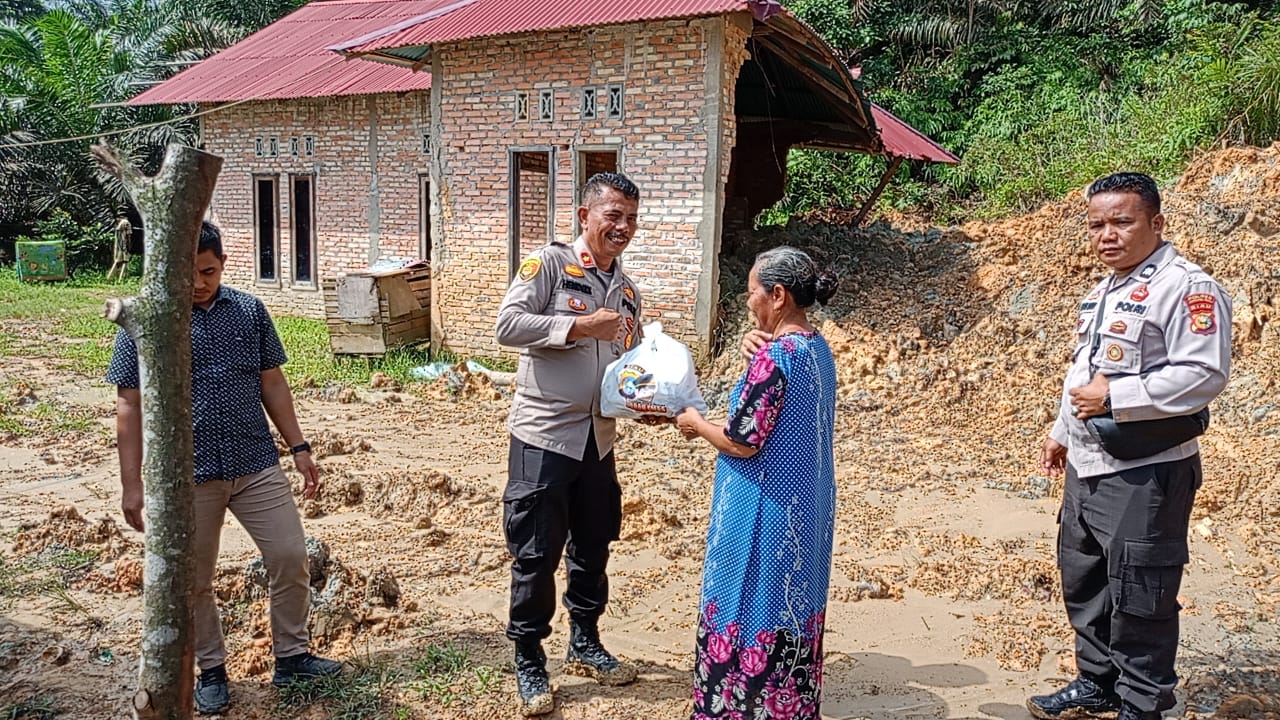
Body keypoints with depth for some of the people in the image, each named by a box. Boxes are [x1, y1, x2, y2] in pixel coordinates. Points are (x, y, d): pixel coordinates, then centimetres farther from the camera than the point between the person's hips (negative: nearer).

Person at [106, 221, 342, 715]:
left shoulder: (250, 311, 4)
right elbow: (129, 406, -2)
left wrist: (299, 447, 8)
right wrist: (131, 484, -5)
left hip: (257, 465, 2)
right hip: (187, 476, -2)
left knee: (290, 558, 3)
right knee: (194, 582, 10)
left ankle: (291, 657, 22)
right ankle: (212, 671, 30)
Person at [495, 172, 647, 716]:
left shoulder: (627, 291, 12)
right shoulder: (548, 264, -7)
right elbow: (508, 324, -18)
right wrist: (580, 325, -22)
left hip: (598, 439, 7)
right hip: (543, 435, -6)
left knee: (593, 547, 17)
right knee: (536, 554, 2)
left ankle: (584, 645, 35)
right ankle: (529, 664, 18)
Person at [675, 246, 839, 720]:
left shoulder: (774, 356, -22)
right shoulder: (818, 349, 6)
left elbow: (742, 442, -21)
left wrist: (696, 422, -2)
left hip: (766, 516, -9)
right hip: (805, 511, 9)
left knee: (750, 613, 6)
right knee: (790, 612, 20)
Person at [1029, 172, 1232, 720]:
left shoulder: (1186, 287, -14)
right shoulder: (1105, 290, 15)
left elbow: (1204, 374, -23)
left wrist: (1114, 399, -22)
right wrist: (1061, 432, 22)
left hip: (1145, 474, -9)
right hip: (1087, 468, 9)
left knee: (1138, 596, 2)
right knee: (1083, 582, 18)